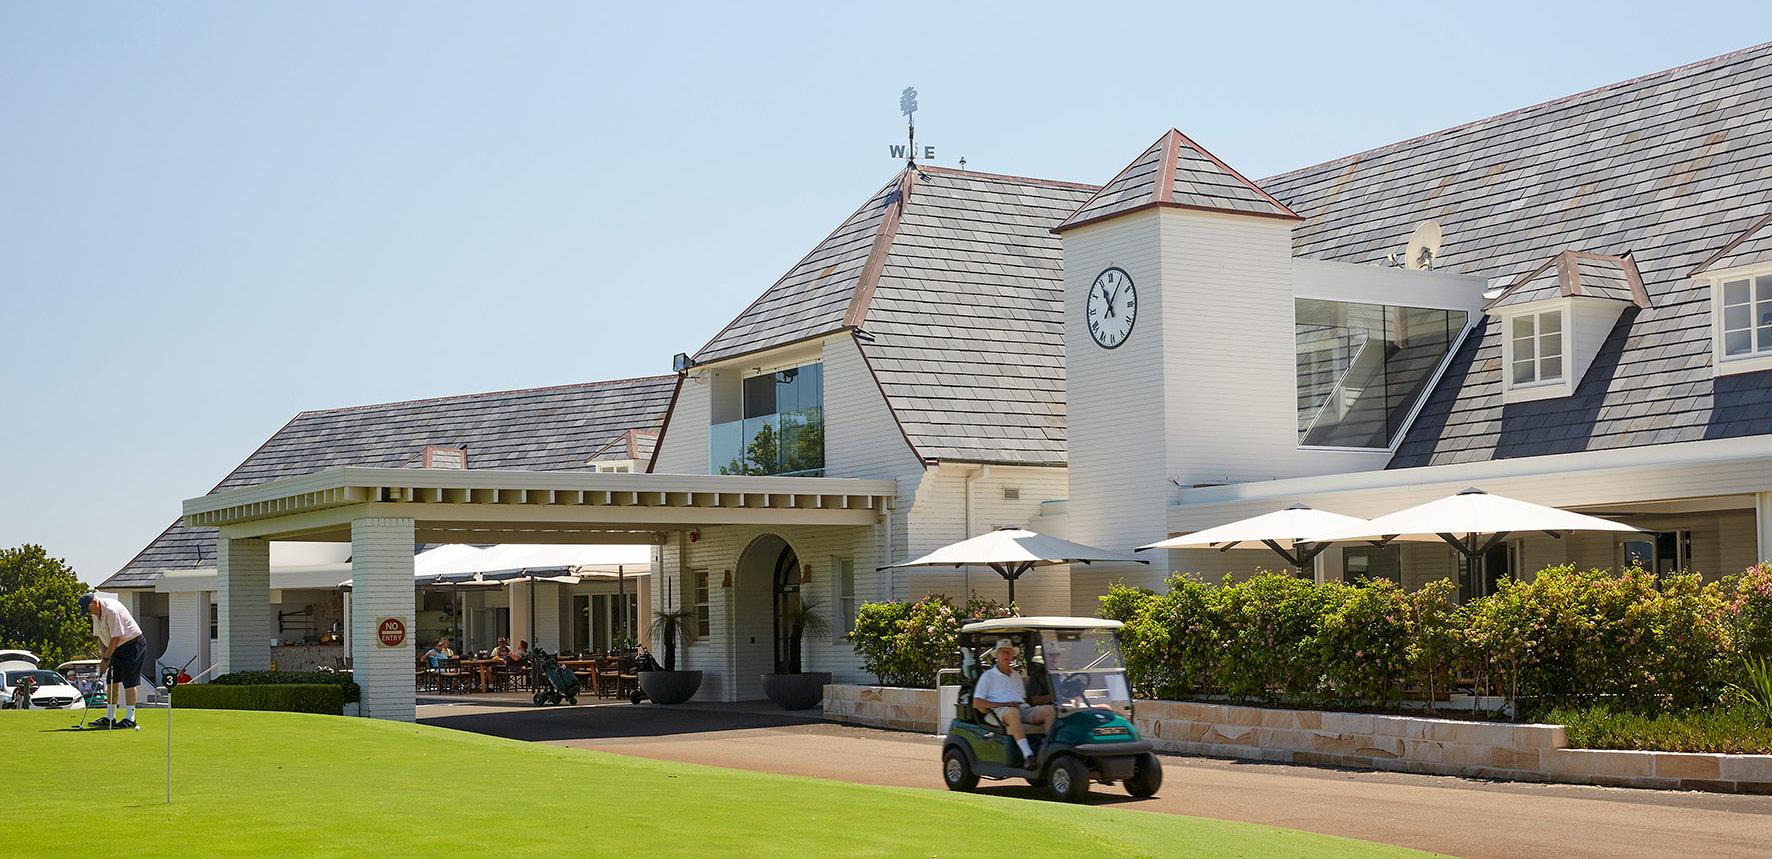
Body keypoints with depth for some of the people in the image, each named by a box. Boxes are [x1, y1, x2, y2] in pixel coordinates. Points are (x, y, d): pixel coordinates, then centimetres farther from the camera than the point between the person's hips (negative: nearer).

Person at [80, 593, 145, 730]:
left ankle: (130, 719, -9)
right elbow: (99, 635, 13)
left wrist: (106, 658, -18)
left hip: (132, 645, -9)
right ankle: (110, 717, 13)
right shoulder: (95, 612, 4)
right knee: (112, 682, 7)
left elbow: (116, 638, -24)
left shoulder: (111, 610, -25)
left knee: (129, 682, -10)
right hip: (116, 648, 9)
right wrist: (105, 654, 2)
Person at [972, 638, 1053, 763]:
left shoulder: (1017, 676, 30)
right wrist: (1003, 704, -10)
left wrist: (1052, 696, 12)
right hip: (1001, 711, -5)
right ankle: (1027, 755, -50)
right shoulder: (988, 676, 14)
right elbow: (977, 703, 3)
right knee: (1012, 712, -40)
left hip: (1024, 709, 5)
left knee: (1049, 709, -21)